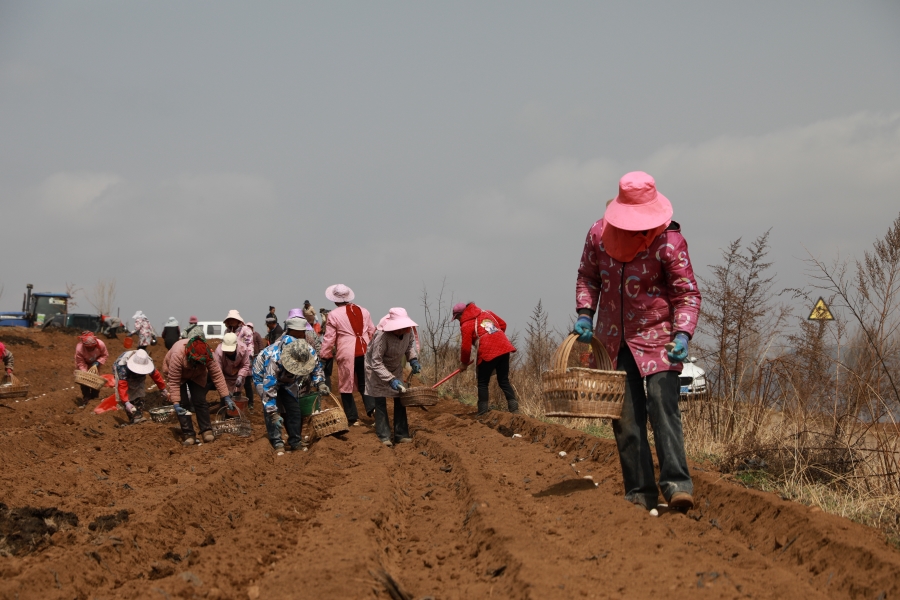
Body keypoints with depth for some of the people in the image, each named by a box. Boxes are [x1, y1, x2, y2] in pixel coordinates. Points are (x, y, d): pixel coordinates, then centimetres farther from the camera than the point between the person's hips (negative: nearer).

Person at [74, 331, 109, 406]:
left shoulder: (101, 344, -37)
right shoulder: (79, 349, -40)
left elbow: (105, 355, -19)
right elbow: (81, 364, -30)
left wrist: (96, 364, -31)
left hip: (95, 362, 1)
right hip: (84, 362, -1)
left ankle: (95, 397, 16)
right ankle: (86, 397, 6)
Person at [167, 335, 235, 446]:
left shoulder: (208, 355, -34)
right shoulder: (177, 355, -43)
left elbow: (217, 375, -28)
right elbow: (174, 382, -36)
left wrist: (226, 397, -29)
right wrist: (176, 403, -38)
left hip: (197, 375, 2)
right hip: (178, 375, -2)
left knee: (200, 401, -10)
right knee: (183, 403, -12)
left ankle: (207, 432, -5)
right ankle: (189, 435, -9)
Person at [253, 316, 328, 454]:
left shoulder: (310, 352, -29)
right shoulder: (274, 358, -45)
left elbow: (317, 367, -3)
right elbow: (269, 388, -41)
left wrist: (320, 383, -18)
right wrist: (272, 412, -40)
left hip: (288, 380, 5)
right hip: (264, 376, -5)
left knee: (294, 407, -4)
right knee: (270, 408, -20)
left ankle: (296, 443, 7)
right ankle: (277, 444, -15)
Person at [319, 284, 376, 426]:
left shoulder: (334, 315, -5)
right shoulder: (363, 311, 7)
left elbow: (329, 337, -4)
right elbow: (372, 332, 13)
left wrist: (325, 355, 8)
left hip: (346, 354, -4)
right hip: (364, 352, 4)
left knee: (346, 387, 7)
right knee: (364, 383, 14)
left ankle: (353, 418, 7)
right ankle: (372, 406, -9)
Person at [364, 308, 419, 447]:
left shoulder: (408, 331, -21)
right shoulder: (381, 335, -38)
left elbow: (411, 343, 3)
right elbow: (376, 363, -35)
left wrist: (413, 359, -13)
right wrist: (390, 379, -40)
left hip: (395, 368, 6)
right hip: (376, 369, -6)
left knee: (400, 399, 3)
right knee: (380, 402, -4)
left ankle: (401, 435, 9)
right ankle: (384, 436, 1)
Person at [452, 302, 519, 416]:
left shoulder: (466, 325, -1)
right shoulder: (486, 313, 17)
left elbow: (465, 347, -1)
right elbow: (502, 324, 22)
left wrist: (464, 363, 15)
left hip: (487, 353, -6)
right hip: (504, 348, 6)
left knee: (483, 383, 8)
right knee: (504, 381, 14)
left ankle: (483, 411, 6)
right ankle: (514, 407, 5)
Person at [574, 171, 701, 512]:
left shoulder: (669, 240, -14)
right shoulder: (599, 233, -1)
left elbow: (687, 293, -11)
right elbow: (587, 277, 15)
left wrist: (682, 334, -25)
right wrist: (585, 313, 0)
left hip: (657, 337, -4)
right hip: (615, 340, 4)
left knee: (662, 407, -17)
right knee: (625, 417, 3)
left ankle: (676, 484, -20)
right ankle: (640, 492, 7)